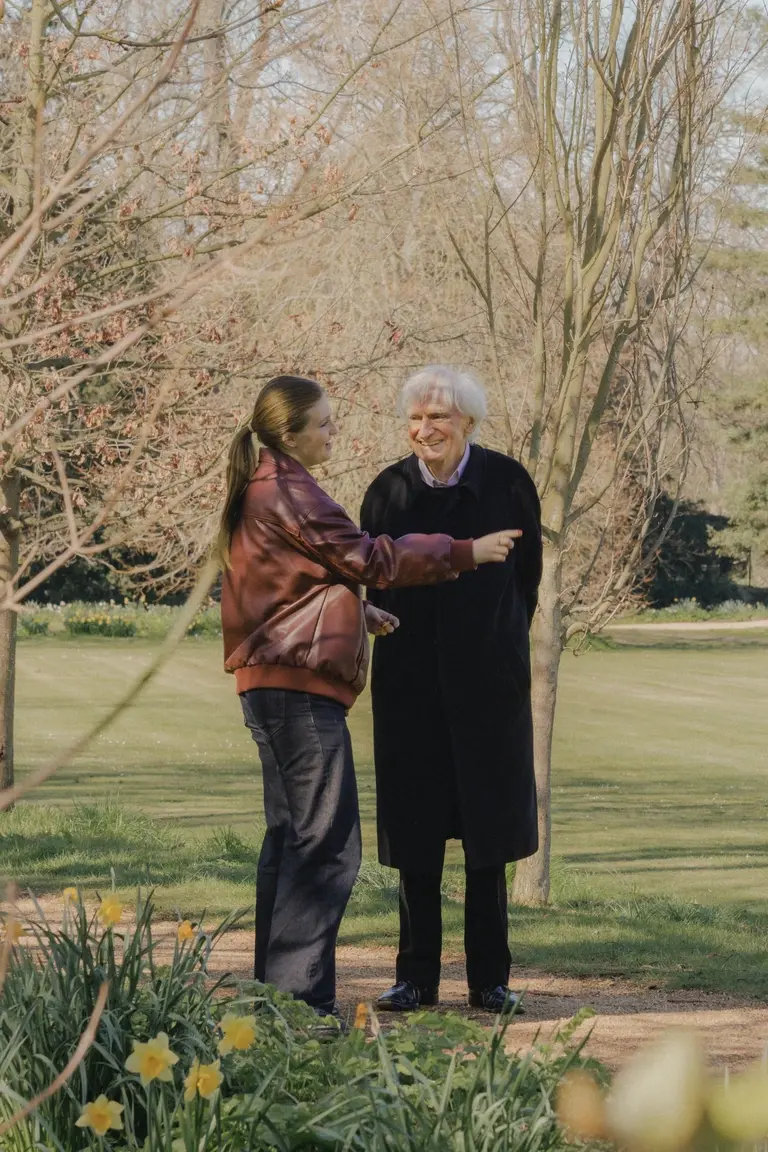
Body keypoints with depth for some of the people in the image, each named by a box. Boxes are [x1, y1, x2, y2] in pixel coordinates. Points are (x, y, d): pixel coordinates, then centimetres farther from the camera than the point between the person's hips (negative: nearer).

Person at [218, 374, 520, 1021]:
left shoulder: (262, 488, 17)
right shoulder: (288, 493, -15)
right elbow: (368, 558, -13)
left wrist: (359, 611, 20)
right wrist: (467, 552, -8)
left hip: (270, 681, 11)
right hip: (300, 682, -11)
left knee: (293, 836, 15)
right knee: (328, 844, -11)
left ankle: (276, 989, 17)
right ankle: (299, 995, -13)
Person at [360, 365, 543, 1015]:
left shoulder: (507, 483, -3)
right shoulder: (389, 491, 1)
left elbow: (529, 571, 6)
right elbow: (369, 581, 9)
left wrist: (501, 641, 9)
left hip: (487, 680, -1)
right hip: (411, 683, 1)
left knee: (487, 832, 2)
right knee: (414, 833, 3)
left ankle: (490, 979, 9)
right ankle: (417, 977, 11)